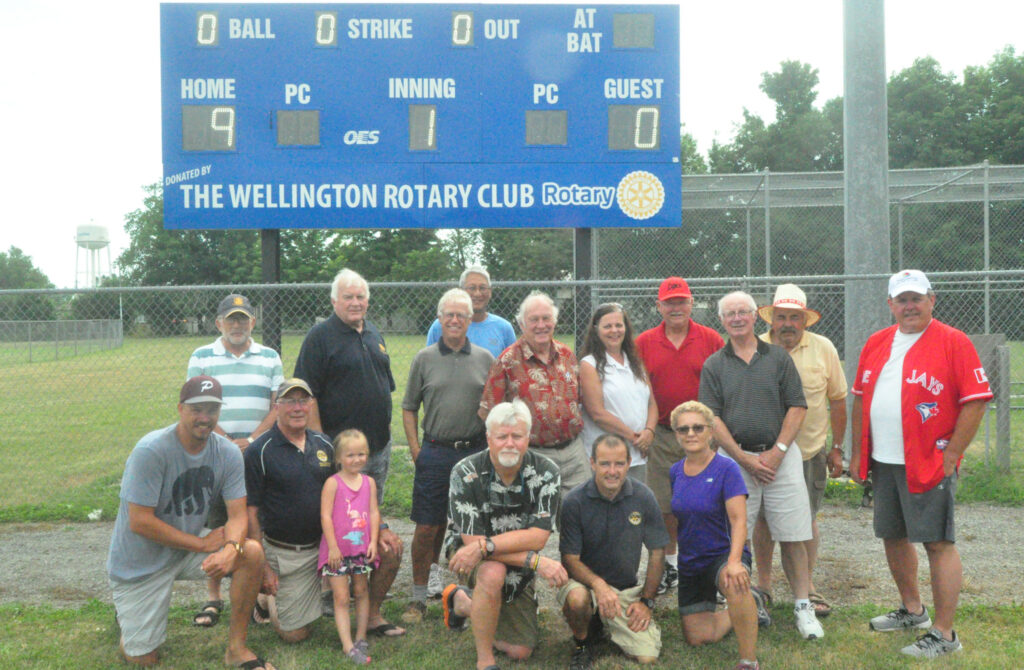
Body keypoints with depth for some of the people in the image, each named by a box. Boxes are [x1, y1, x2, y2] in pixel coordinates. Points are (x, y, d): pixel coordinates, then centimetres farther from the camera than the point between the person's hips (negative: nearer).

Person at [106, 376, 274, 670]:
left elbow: (238, 515, -11)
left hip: (192, 542, 4)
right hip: (141, 562, -4)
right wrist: (203, 543, -22)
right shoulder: (150, 451, -25)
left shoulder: (227, 453, -11)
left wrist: (230, 549, -34)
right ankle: (127, 608, 35)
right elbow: (140, 522, -25)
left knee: (252, 552, -22)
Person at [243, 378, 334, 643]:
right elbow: (250, 512, -9)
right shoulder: (259, 451, -10)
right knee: (294, 633, -2)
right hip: (285, 554, -4)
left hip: (325, 544, 4)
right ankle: (267, 598, 29)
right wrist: (262, 565, -12)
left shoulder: (324, 444, 6)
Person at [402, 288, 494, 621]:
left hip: (475, 452, 1)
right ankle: (419, 596, 15)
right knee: (427, 527, 2)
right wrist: (415, 448, 1)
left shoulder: (484, 359, 7)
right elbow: (409, 408, 9)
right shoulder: (424, 359, 5)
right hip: (435, 453, -1)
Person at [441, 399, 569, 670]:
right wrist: (536, 560, -33)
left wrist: (484, 546, -37)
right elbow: (471, 540, -26)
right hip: (468, 555, -3)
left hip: (518, 565, 4)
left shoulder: (546, 472, -17)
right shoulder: (465, 473, -23)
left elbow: (537, 536, -24)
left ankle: (462, 602, 29)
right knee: (493, 573, -39)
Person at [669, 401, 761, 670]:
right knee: (697, 638, 3)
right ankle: (745, 607, 30)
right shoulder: (675, 472, 3)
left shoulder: (726, 468, -14)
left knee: (734, 584, -40)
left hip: (723, 554, -5)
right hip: (690, 562, 6)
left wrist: (734, 561, -35)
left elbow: (739, 521, -21)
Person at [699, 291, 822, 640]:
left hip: (781, 456, 0)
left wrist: (776, 452, -8)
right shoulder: (713, 365, 5)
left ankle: (802, 605, 11)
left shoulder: (778, 357, 7)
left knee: (792, 536, 1)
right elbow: (712, 418, 0)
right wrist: (745, 458, -8)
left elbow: (797, 407, 3)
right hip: (736, 458, 0)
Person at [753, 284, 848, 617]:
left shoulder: (823, 349, -3)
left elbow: (837, 400, 5)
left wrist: (837, 448, 5)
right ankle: (763, 583, 26)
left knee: (807, 519, 8)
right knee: (763, 518, 9)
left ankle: (807, 586, 22)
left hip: (810, 450, 0)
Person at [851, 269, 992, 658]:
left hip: (929, 464, -7)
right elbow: (861, 398, 15)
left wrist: (950, 455, -13)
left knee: (938, 542, -3)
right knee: (893, 536, 16)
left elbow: (976, 401, -10)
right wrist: (857, 452, 12)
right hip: (882, 464, 7)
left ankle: (944, 634, 7)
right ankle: (912, 610, 35)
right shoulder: (876, 344, 11)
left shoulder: (953, 343, -7)